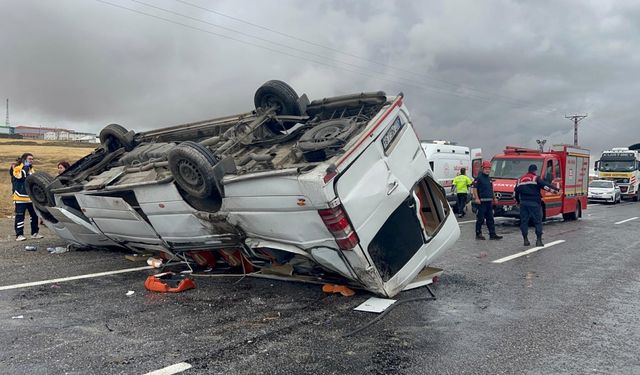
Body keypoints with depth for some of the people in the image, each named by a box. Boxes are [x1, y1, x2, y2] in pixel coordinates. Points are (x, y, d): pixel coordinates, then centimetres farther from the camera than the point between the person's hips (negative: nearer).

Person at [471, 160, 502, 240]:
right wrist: (476, 198, -21)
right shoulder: (479, 178, -7)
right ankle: (478, 234, 6)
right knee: (480, 219, -3)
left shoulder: (489, 178, 17)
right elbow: (474, 188, -14)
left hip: (489, 202, 8)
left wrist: (492, 199, 22)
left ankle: (492, 234, 10)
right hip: (481, 201, -8)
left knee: (490, 219, 8)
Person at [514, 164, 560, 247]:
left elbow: (516, 192, 19)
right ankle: (539, 240, -2)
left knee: (524, 221, 8)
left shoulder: (520, 180, 14)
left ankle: (525, 240, 6)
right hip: (534, 203, -4)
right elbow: (545, 184, -15)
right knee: (538, 221, 2)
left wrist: (518, 201, 31)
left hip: (523, 203, 4)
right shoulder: (536, 179, -3)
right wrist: (556, 189, -13)